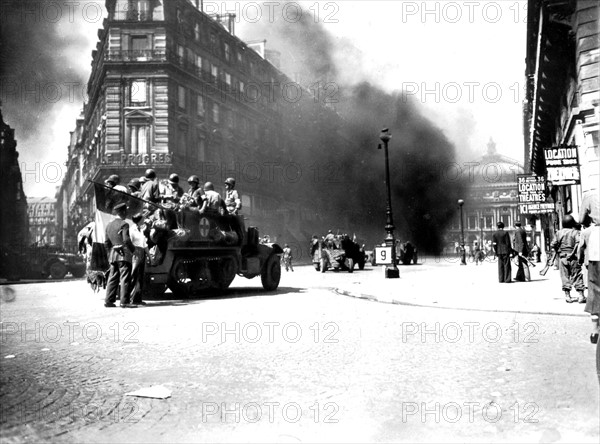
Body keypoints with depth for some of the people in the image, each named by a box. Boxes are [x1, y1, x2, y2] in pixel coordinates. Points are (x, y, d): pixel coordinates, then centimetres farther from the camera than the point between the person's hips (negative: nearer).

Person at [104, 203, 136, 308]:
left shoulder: (109, 225, 15)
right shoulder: (124, 224, -9)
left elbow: (107, 242, 17)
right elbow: (126, 240, -18)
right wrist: (133, 249, -4)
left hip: (113, 255, 8)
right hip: (124, 254, -8)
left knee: (113, 278, 11)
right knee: (125, 278, -6)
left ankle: (109, 301, 11)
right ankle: (124, 301, -8)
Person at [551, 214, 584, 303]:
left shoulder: (559, 233, 2)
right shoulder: (575, 232, -7)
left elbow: (553, 245, 2)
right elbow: (578, 243, -22)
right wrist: (574, 253, -13)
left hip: (562, 258, 2)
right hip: (573, 258, -2)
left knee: (565, 277, 7)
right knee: (577, 276, 5)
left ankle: (567, 296, 8)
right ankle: (581, 295, 4)